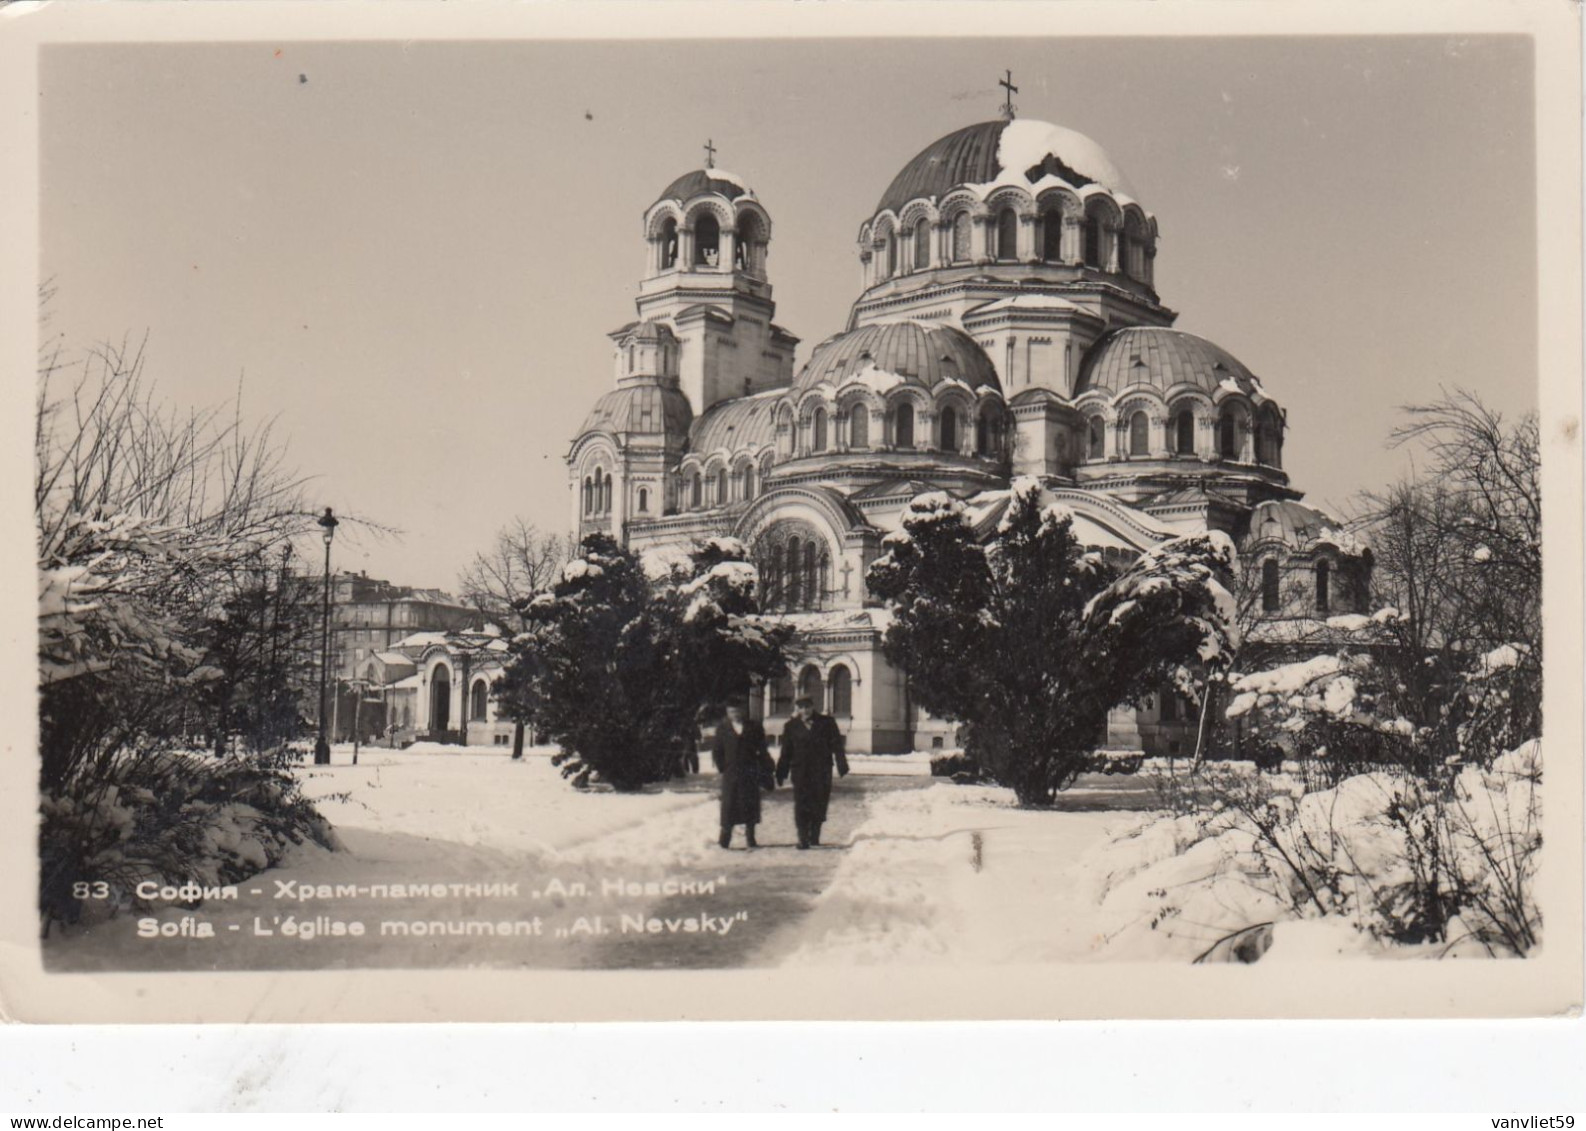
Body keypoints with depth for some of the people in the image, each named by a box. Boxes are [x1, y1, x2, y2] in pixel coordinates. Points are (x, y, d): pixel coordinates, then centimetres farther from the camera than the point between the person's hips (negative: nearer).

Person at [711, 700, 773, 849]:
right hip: (730, 775, -1)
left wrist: (765, 770, -1)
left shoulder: (754, 728, 5)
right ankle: (725, 841, 1)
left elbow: (762, 751, 6)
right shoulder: (722, 729, 5)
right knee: (729, 807, -3)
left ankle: (750, 838, 14)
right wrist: (723, 768, 0)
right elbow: (716, 752, 8)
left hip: (750, 774, 1)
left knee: (750, 806, 5)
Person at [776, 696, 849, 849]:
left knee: (820, 803, 4)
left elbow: (836, 746, 3)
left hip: (821, 771, 0)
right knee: (802, 804, -5)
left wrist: (841, 766, -4)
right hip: (800, 772, 0)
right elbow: (786, 752, 10)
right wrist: (782, 772, 7)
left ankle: (814, 836, 20)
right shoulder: (791, 726, 7)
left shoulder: (826, 723, 4)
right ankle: (803, 838, -2)